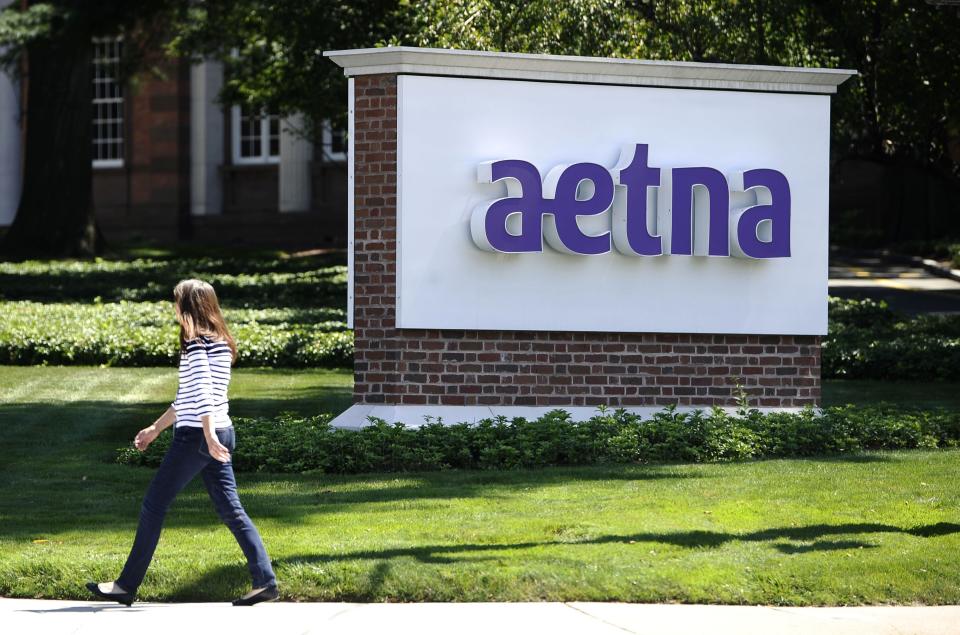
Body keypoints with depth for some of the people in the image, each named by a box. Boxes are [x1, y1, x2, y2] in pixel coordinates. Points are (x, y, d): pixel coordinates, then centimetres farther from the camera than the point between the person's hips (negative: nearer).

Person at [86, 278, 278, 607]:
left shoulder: (196, 343, -10)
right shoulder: (221, 342, 18)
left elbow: (201, 392, -23)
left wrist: (209, 436, -31)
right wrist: (155, 429, 29)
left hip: (196, 435, -9)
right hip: (222, 432, 9)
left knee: (154, 505, 0)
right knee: (230, 508, 6)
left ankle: (127, 585, 5)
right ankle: (265, 581, -3)